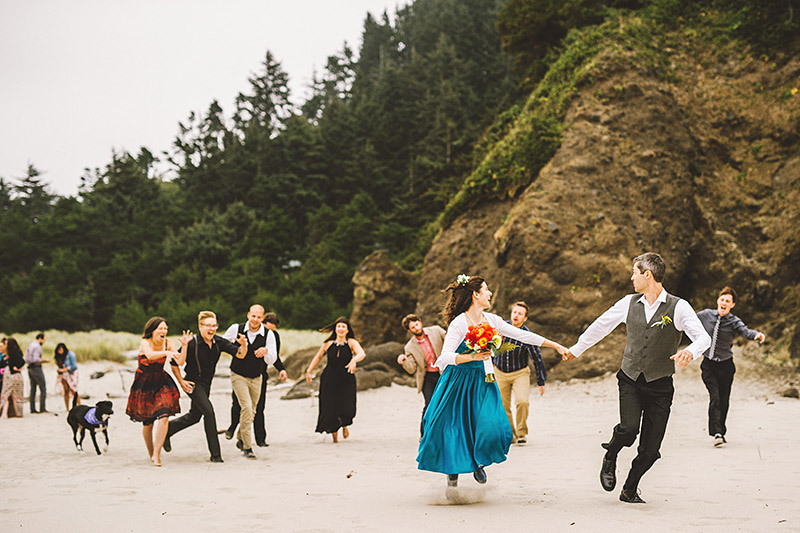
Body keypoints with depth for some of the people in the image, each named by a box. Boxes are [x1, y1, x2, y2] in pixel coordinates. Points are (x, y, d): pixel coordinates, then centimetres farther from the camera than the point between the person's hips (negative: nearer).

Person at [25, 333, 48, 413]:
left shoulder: (29, 346, 17)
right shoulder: (37, 346, -12)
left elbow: (26, 360, 16)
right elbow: (36, 359, -23)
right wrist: (43, 360, -8)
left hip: (30, 369, 9)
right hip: (36, 368, -9)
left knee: (33, 389, 9)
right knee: (43, 389, -5)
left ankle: (32, 408, 7)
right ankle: (42, 408, -9)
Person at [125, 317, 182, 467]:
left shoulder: (168, 343, -2)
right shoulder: (145, 343, -15)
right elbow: (150, 355, -40)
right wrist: (166, 353, -53)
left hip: (161, 382, 3)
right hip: (144, 384, -3)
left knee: (164, 416, -18)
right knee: (147, 422, 4)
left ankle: (156, 455, -13)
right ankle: (150, 453, 29)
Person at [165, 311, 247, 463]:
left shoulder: (218, 342, -8)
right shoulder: (192, 343, -21)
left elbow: (239, 353, -15)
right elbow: (174, 363, -13)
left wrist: (243, 346, -35)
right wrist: (181, 381, -15)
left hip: (206, 384, 7)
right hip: (193, 383, -7)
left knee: (194, 417, 19)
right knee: (208, 411, -21)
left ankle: (167, 430, 45)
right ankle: (215, 454, -16)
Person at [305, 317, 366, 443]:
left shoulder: (352, 343, -6)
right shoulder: (328, 344, 2)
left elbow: (362, 354, -23)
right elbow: (318, 357, 17)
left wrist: (354, 360, -43)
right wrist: (309, 371, 13)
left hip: (346, 382, -2)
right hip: (329, 380, 2)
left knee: (346, 410, -12)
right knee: (330, 409, 0)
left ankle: (345, 425, 25)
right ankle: (334, 435, 24)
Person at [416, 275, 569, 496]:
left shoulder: (491, 320, 2)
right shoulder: (459, 324, -16)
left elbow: (523, 335, 7)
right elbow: (445, 357, -24)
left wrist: (556, 346, 8)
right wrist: (473, 356, -37)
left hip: (481, 381, 5)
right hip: (458, 383, -5)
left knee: (491, 427, -12)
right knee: (452, 429, 1)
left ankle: (477, 462, 17)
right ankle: (452, 471, 27)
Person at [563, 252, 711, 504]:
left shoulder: (678, 307, -7)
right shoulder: (629, 303, 5)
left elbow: (703, 337, -14)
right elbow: (601, 325, 19)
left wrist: (690, 351, -37)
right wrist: (576, 349, 27)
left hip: (660, 385, -1)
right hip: (630, 379, 1)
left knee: (650, 449, -2)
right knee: (629, 428, -23)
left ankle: (630, 490, 22)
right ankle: (610, 457, 9)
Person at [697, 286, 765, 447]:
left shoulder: (734, 321, -6)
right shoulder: (706, 315, -1)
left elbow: (745, 331, -25)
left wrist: (757, 335, -45)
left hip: (726, 366, 0)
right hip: (708, 364, 0)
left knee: (724, 400, 6)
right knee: (714, 397, -15)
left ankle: (721, 431, 25)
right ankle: (717, 433, -19)